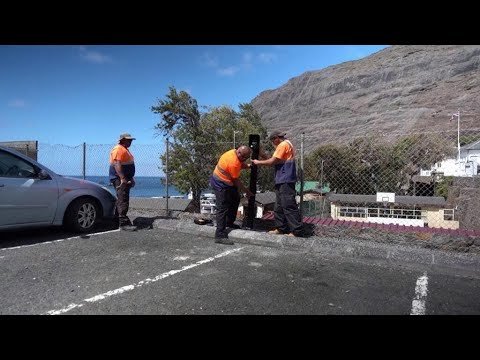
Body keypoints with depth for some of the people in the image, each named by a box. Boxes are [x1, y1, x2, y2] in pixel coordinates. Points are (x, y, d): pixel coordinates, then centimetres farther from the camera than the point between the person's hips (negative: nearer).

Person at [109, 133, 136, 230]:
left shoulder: (125, 149, 22)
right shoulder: (118, 149, -11)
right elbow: (116, 164, -22)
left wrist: (131, 178, 25)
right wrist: (122, 178, -29)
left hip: (125, 179, 11)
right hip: (120, 179, -11)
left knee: (122, 200, 14)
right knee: (123, 201, -14)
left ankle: (118, 220, 22)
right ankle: (124, 223, -16)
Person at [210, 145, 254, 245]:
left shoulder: (234, 152, -3)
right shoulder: (234, 162, -29)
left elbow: (241, 164, 14)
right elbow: (236, 181, -20)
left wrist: (249, 165, -6)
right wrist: (246, 191, -8)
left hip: (226, 183, 10)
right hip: (220, 185, -10)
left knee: (235, 199, 22)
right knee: (223, 209, -11)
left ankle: (229, 222, 34)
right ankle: (220, 236, -10)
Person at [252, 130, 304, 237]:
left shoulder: (283, 145, -10)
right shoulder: (283, 145, 22)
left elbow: (273, 161, -14)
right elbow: (275, 161, 17)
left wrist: (259, 162, -2)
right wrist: (263, 155, 11)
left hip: (285, 181, -11)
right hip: (282, 181, 11)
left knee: (289, 206, -9)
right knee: (279, 206, 12)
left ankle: (297, 231, -5)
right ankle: (281, 228, 17)